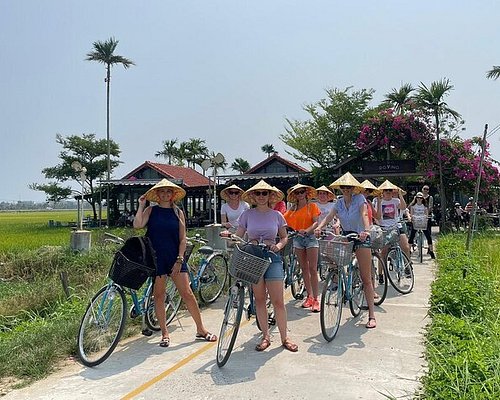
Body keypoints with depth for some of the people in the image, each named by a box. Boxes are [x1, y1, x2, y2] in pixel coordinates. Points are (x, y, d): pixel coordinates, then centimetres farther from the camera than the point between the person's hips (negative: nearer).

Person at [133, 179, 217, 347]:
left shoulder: (178, 212, 6)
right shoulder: (151, 210, 3)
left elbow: (183, 238, 4)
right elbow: (137, 225, -15)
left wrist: (179, 259, -4)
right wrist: (141, 205, -10)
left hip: (175, 257, 1)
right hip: (156, 258, 0)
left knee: (187, 293, -1)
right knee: (159, 295, 5)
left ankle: (201, 330, 11)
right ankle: (165, 333, 18)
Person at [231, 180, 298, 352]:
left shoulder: (276, 215, 4)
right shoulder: (247, 214, 3)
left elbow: (284, 237, 12)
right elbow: (238, 237, 4)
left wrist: (279, 245, -8)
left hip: (272, 257, -1)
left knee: (278, 301, -3)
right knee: (259, 299, 6)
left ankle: (284, 338, 11)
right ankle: (265, 336, 18)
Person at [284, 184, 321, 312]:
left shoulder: (312, 206, 1)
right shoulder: (293, 208, 10)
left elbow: (316, 222, -9)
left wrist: (307, 230, -26)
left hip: (310, 237, -4)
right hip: (297, 238, 4)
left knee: (313, 269, -7)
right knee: (304, 269, 9)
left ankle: (315, 299, -6)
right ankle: (309, 296, 17)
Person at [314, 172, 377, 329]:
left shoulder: (360, 199, -7)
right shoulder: (339, 202, 7)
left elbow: (364, 214, -24)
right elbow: (329, 217, -8)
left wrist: (366, 230, -43)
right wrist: (319, 227, -27)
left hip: (361, 238, -5)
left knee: (366, 278, -4)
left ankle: (371, 315, 0)